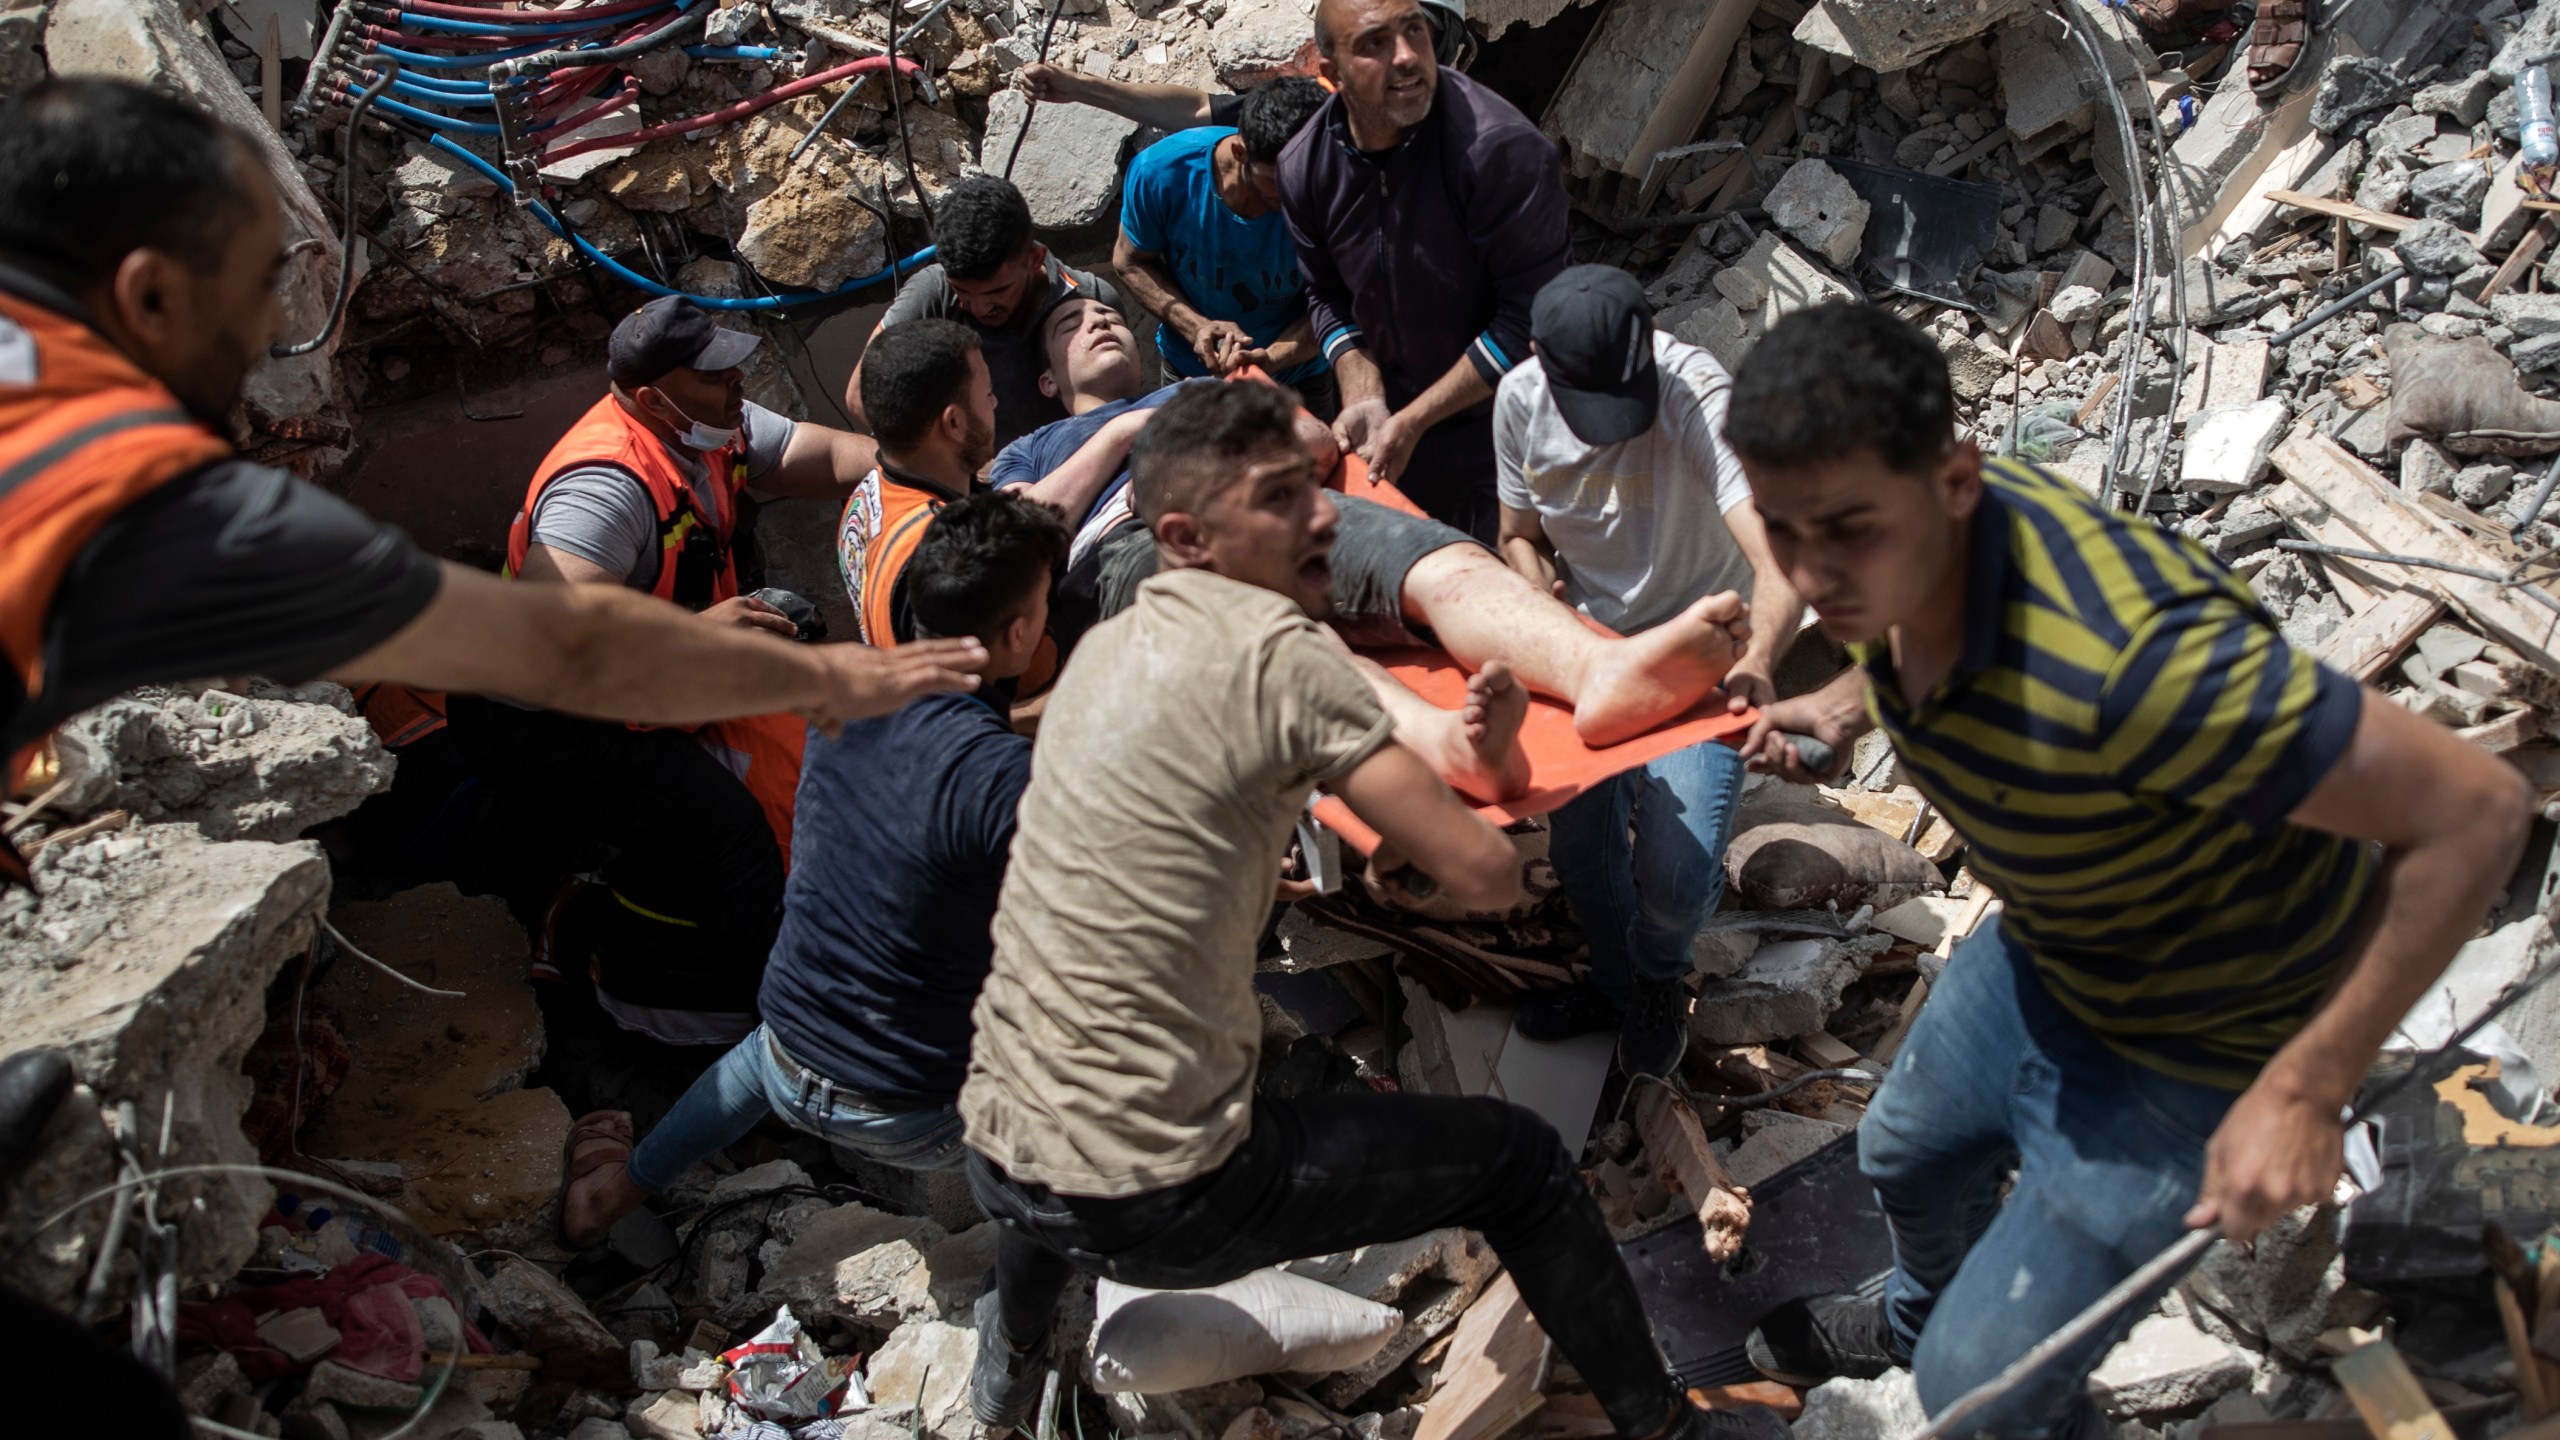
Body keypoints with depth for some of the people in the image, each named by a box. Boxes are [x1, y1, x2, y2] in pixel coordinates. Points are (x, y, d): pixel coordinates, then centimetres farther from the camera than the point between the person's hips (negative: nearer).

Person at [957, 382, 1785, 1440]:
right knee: (1521, 1161, 7)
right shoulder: (1278, 648, -16)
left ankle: (1012, 1352, 59)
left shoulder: (1108, 641, 8)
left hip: (993, 1160, 8)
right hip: (1155, 1203, -7)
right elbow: (1485, 876, -15)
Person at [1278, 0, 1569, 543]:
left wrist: (1411, 422, -20)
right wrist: (1365, 400, -12)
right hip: (1393, 438, 5)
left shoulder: (1505, 149, -27)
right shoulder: (1303, 167, -9)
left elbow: (1528, 320, -24)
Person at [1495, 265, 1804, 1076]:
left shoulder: (1696, 393, -28)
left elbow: (1779, 557, -41)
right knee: (1580, 847, 0)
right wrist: (1543, 600, -16)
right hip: (1588, 646, 4)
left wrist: (1759, 657, -60)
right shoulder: (1520, 400, -11)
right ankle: (1616, 982, 35)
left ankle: (1662, 979, 23)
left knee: (1676, 873, -16)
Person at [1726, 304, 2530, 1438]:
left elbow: (2475, 812, -35)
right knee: (1907, 1153, 32)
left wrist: (2306, 1091, -32)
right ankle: (1920, 1316, 65)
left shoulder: (2124, 662, -44)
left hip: (2199, 1042, -7)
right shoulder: (1892, 549, -18)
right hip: (2043, 955, 8)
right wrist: (1845, 706, -8)